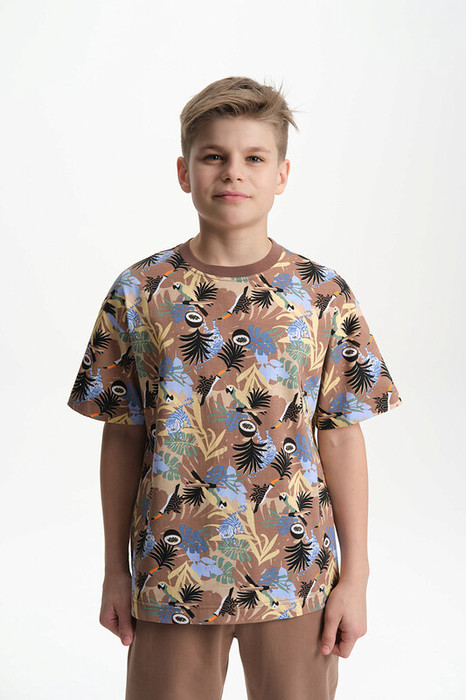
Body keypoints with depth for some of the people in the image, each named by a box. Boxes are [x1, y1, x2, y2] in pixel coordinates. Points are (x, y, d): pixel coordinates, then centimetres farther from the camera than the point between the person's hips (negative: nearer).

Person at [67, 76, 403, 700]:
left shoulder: (323, 294, -3)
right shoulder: (139, 293, -3)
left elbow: (340, 437, -1)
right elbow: (123, 436, 2)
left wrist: (354, 576, -1)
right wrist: (116, 571, 5)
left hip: (294, 574, 0)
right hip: (171, 576, 1)